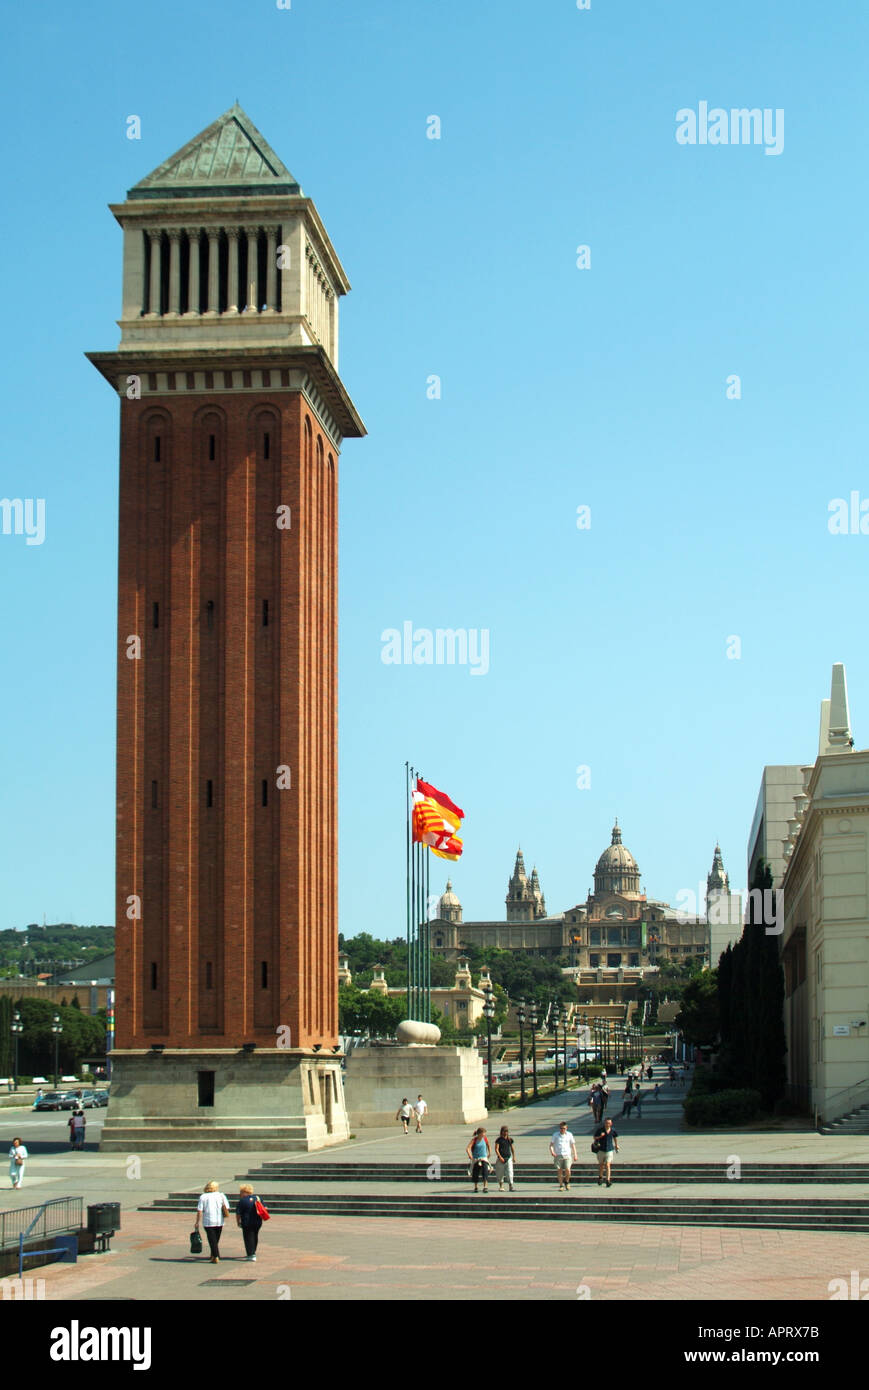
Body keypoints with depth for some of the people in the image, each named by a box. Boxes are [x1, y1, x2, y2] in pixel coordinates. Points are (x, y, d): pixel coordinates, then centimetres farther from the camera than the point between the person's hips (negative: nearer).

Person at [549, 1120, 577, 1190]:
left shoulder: (569, 1135, 7)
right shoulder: (555, 1135, 5)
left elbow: (573, 1145, 13)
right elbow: (551, 1145, 7)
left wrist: (575, 1155, 8)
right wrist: (552, 1152, -11)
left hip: (567, 1155, 0)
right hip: (558, 1155, 0)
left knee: (567, 1170, -13)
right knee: (560, 1171, -1)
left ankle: (566, 1182, 13)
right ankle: (561, 1185, 10)